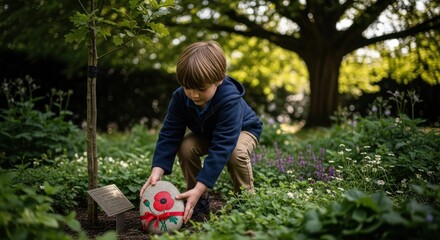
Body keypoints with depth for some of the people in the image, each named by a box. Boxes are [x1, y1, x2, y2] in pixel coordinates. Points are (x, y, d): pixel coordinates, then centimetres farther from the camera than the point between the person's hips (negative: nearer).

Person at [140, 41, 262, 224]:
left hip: (243, 129, -4)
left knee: (236, 153, -37)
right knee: (185, 148, -24)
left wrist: (200, 188, -52)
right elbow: (169, 135, -25)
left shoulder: (230, 100, -43)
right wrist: (157, 171, -41)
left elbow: (221, 147, -46)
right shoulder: (180, 97, -27)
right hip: (205, 133, 5)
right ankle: (200, 201, -4)